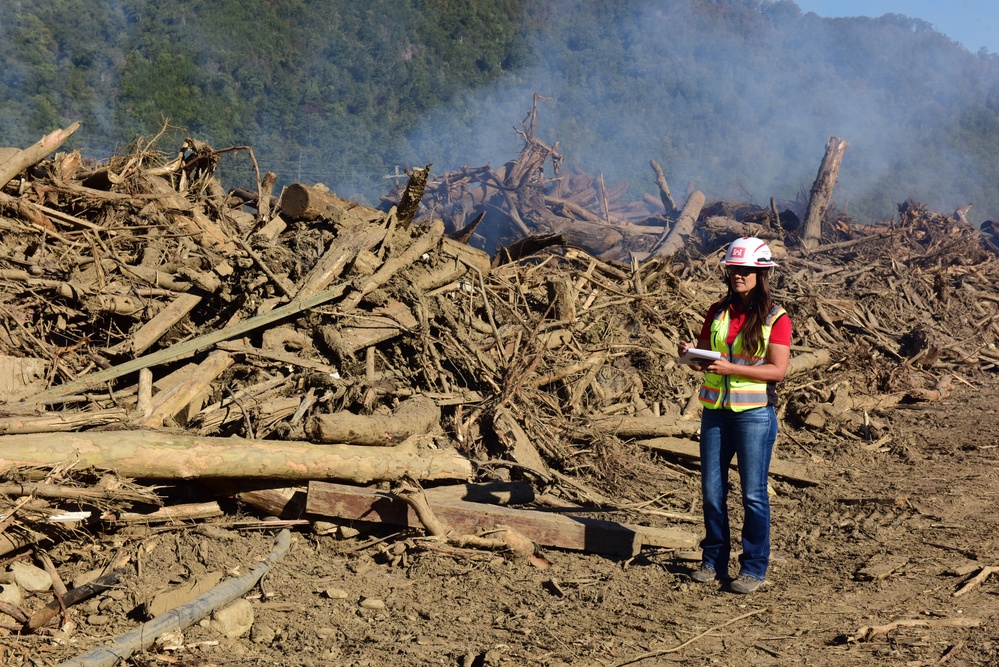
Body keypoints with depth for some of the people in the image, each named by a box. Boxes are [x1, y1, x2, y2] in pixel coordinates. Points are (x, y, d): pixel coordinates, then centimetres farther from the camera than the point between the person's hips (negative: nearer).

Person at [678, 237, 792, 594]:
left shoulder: (775, 318, -5)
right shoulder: (717, 312, 10)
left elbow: (777, 370, -12)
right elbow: (704, 357, 13)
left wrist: (731, 368, -22)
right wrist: (692, 355, -11)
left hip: (754, 413, -5)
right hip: (715, 411, 5)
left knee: (754, 494, -1)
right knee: (712, 490, 8)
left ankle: (754, 568, 8)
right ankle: (714, 560, 20)